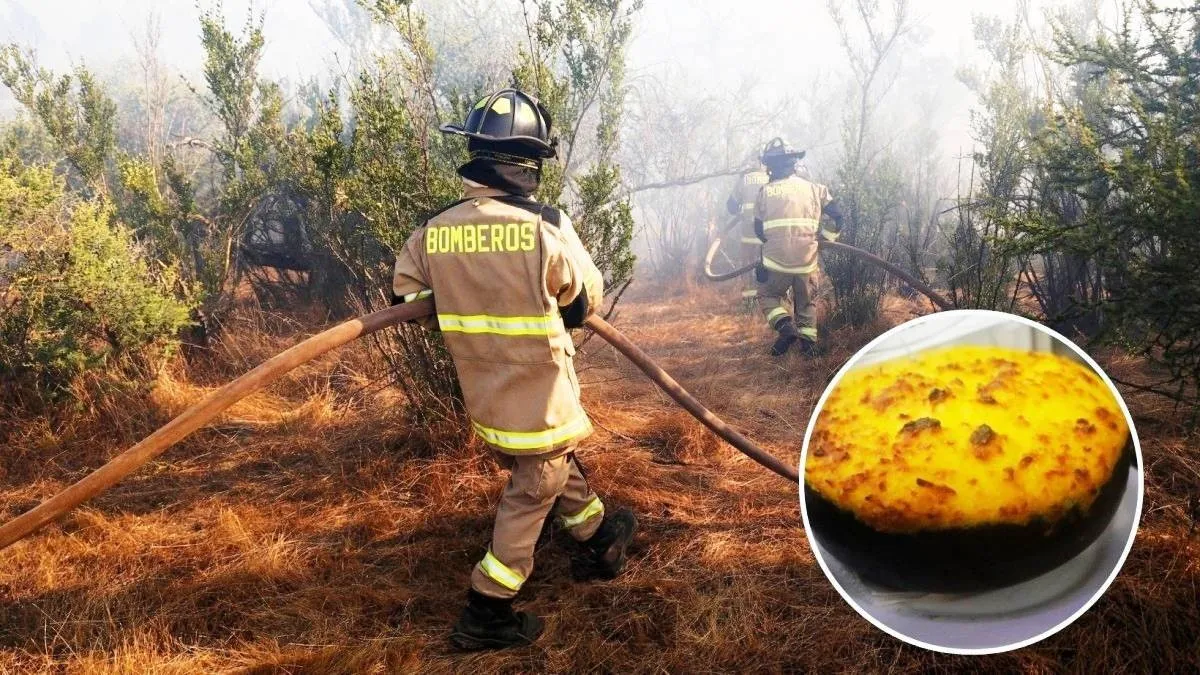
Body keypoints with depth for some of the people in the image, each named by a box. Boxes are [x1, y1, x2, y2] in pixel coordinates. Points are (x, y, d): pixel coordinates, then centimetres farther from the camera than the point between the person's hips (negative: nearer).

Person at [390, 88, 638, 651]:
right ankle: (486, 614, 16)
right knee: (532, 495, 10)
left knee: (557, 464, 26)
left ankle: (599, 540, 46)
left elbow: (406, 298, 6)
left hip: (482, 393, 6)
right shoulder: (546, 227, -20)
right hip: (539, 392, -6)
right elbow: (586, 299, -5)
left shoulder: (433, 230, -7)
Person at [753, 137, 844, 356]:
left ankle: (785, 325, -7)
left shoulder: (765, 192, 1)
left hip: (776, 260, -2)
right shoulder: (813, 188, 6)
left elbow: (758, 229, 7)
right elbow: (837, 215, 5)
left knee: (768, 295, 17)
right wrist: (826, 237, 19)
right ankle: (808, 340, 9)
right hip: (807, 260, 2)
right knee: (806, 302, 20)